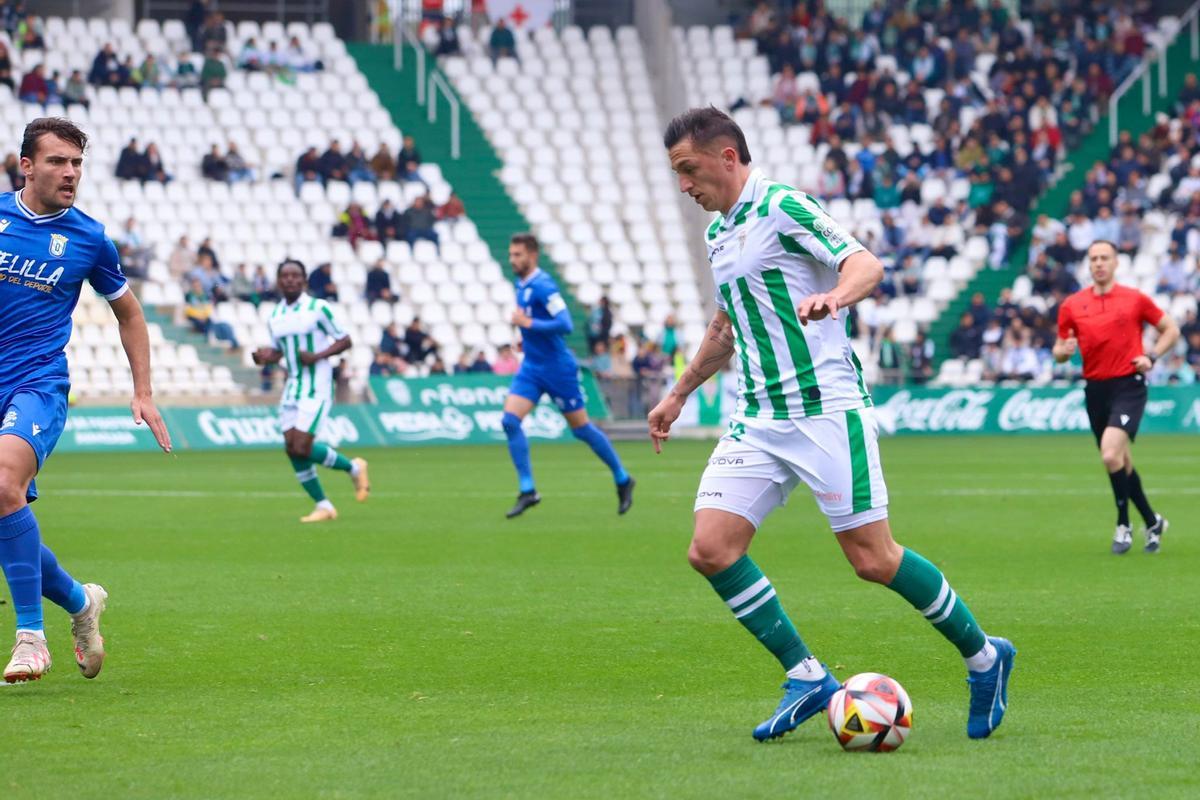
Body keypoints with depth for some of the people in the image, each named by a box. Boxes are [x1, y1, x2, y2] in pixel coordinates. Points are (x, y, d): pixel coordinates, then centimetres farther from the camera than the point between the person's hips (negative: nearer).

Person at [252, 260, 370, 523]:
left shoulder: (319, 308, -8)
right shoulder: (275, 316, 10)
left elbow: (344, 341, -5)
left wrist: (317, 356, -19)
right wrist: (265, 356, -3)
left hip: (316, 388, -6)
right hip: (292, 389, 6)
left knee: (302, 447, -16)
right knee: (292, 449, -2)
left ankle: (354, 468, 9)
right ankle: (323, 506, 9)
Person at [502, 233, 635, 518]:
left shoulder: (543, 286, -18)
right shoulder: (521, 285, 10)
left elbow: (565, 325, -26)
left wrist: (528, 324, -24)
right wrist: (525, 332, 12)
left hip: (557, 368, -8)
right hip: (531, 367, 8)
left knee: (581, 428, 3)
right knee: (510, 420, -10)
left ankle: (622, 479, 22)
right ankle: (527, 491, -7)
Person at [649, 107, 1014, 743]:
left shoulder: (782, 208, -9)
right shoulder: (717, 235, 17)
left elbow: (865, 264, -20)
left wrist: (833, 296, -42)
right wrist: (678, 395, 37)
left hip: (824, 409, -8)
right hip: (757, 421, 8)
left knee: (873, 559, -9)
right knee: (710, 549, -7)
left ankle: (983, 657, 11)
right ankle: (807, 679, 2)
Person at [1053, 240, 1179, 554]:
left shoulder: (1135, 299, -2)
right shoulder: (1072, 305, 4)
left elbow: (1171, 330, 8)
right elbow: (1059, 351, 11)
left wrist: (1151, 357, -7)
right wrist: (1064, 351, -13)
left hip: (1128, 386, -4)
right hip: (1095, 389, 4)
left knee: (1111, 455, -22)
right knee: (1121, 463, 12)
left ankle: (1123, 525, -7)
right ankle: (1152, 522, 30)